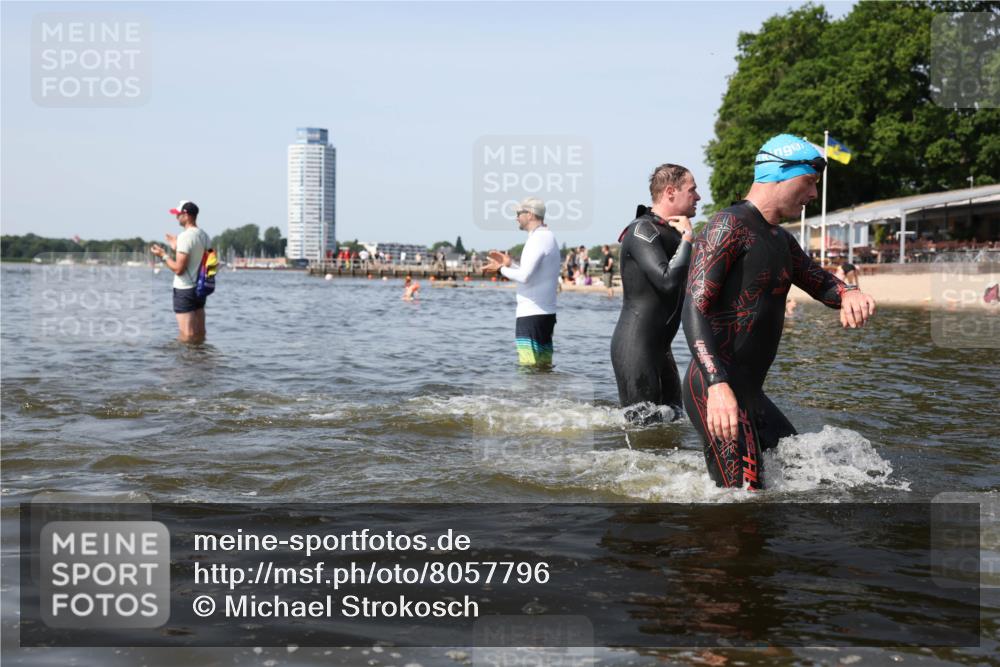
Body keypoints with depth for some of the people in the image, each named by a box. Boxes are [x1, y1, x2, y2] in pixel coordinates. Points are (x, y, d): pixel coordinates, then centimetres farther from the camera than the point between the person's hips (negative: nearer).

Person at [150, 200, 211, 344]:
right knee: (200, 334, 13)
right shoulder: (204, 236, 7)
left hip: (184, 289, -8)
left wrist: (163, 255, -6)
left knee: (187, 335, -5)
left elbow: (179, 269, -20)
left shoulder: (185, 236, -17)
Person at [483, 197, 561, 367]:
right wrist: (510, 264, 15)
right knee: (544, 367, 10)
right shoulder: (548, 237, 18)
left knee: (528, 366, -9)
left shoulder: (538, 239, -13)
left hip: (532, 314, -10)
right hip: (546, 313, 10)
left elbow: (524, 276, -22)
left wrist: (503, 269, -6)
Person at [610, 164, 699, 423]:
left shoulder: (671, 232, 16)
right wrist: (687, 239, -15)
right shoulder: (643, 230, -14)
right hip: (636, 345, -10)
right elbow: (668, 281, -27)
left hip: (659, 345, 10)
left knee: (672, 418, 12)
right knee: (644, 423, -9)